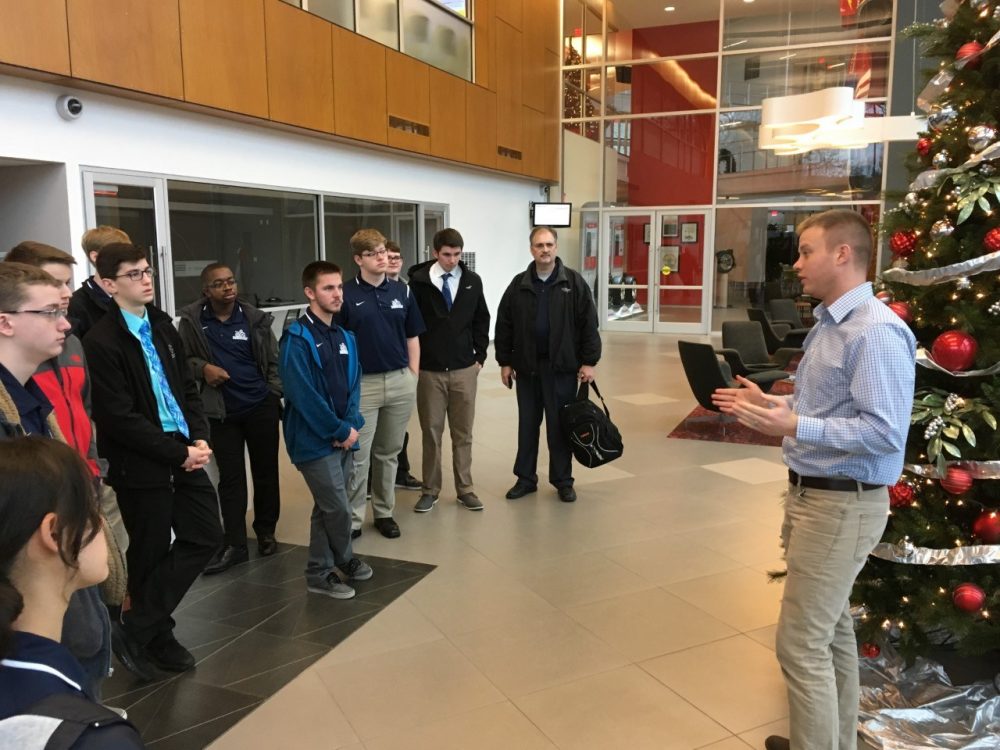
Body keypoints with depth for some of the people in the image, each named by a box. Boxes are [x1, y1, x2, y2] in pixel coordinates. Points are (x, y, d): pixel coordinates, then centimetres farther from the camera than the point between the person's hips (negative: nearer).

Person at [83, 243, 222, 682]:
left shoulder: (162, 326, 10)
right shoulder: (101, 342, -13)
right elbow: (119, 419, -17)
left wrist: (200, 438, -1)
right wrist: (180, 453, -15)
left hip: (184, 453, 7)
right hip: (139, 465, -7)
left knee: (207, 535, 7)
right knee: (152, 554, 6)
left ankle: (143, 629, 21)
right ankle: (149, 635, 28)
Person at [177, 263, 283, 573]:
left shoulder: (255, 318, -1)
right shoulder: (192, 320, -3)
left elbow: (274, 360, 4)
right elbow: (183, 359, 4)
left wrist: (275, 395, -3)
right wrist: (202, 367, -15)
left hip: (261, 405, 0)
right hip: (221, 410, 0)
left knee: (266, 471, 10)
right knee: (230, 477, 5)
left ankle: (266, 532, 28)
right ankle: (235, 544, 12)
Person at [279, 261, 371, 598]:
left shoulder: (345, 337, 9)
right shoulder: (297, 339, -14)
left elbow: (353, 385, 10)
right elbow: (303, 395, -19)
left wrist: (352, 425, -6)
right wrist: (340, 431, -15)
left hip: (344, 438, 7)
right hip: (315, 440, -7)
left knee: (326, 508, 16)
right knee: (339, 509, -2)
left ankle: (320, 572, 29)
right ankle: (344, 561, 21)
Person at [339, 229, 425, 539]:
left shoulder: (402, 291, 6)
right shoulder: (346, 295, -5)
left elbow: (412, 337, 11)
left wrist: (413, 376, 6)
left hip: (400, 382, 3)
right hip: (362, 384, -3)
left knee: (389, 453, 14)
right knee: (357, 456, 1)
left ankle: (384, 512, 27)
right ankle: (352, 518, 13)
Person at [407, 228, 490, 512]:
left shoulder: (472, 281, 3)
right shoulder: (419, 280, -6)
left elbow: (481, 320, 10)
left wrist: (480, 356, 5)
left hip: (464, 370, 2)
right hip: (429, 371, -2)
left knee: (463, 433, 9)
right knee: (431, 432, 6)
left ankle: (465, 489, 20)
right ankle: (430, 490, 18)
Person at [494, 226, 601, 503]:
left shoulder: (574, 282, -3)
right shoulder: (519, 285, 3)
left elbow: (588, 325, -4)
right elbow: (504, 326, 6)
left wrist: (589, 361, -8)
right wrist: (504, 361, 3)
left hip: (562, 366, -2)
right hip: (527, 366, 2)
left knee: (560, 425, 6)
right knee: (527, 425, 11)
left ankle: (563, 481, 19)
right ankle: (525, 478, 23)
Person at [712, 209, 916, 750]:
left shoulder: (876, 332, -21)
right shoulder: (829, 323, 10)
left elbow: (885, 432, -27)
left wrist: (794, 428, -33)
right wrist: (767, 403, 11)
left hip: (841, 506, -10)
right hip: (813, 495, 10)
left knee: (801, 643, -3)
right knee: (831, 629, 22)